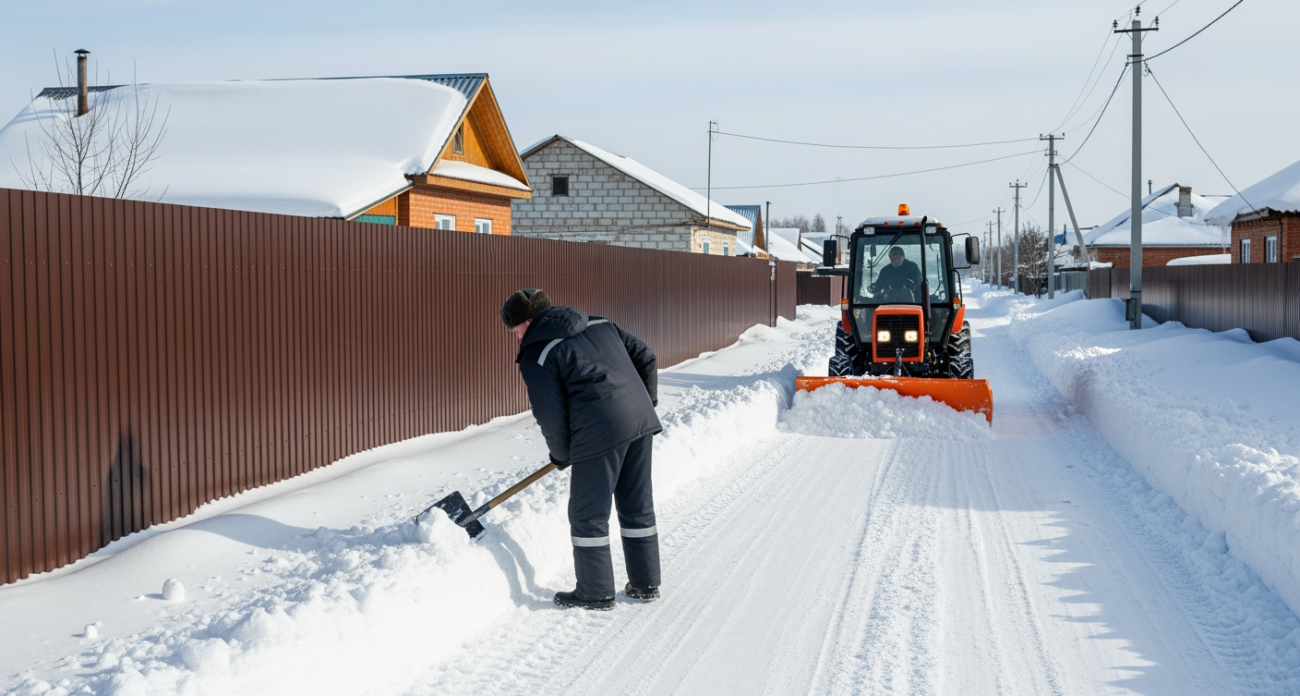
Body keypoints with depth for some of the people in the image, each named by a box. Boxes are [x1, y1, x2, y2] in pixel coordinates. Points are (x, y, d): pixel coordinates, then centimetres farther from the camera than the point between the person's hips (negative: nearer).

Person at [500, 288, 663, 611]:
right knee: (638, 507, 18)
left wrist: (561, 454, 12)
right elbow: (644, 355, 20)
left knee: (588, 515, 7)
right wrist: (647, 400, 32)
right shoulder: (599, 325, 17)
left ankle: (596, 593, 16)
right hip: (641, 421, 7)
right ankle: (646, 584, 26)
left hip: (600, 432, -7)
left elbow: (551, 416, -5)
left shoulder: (537, 356, -2)